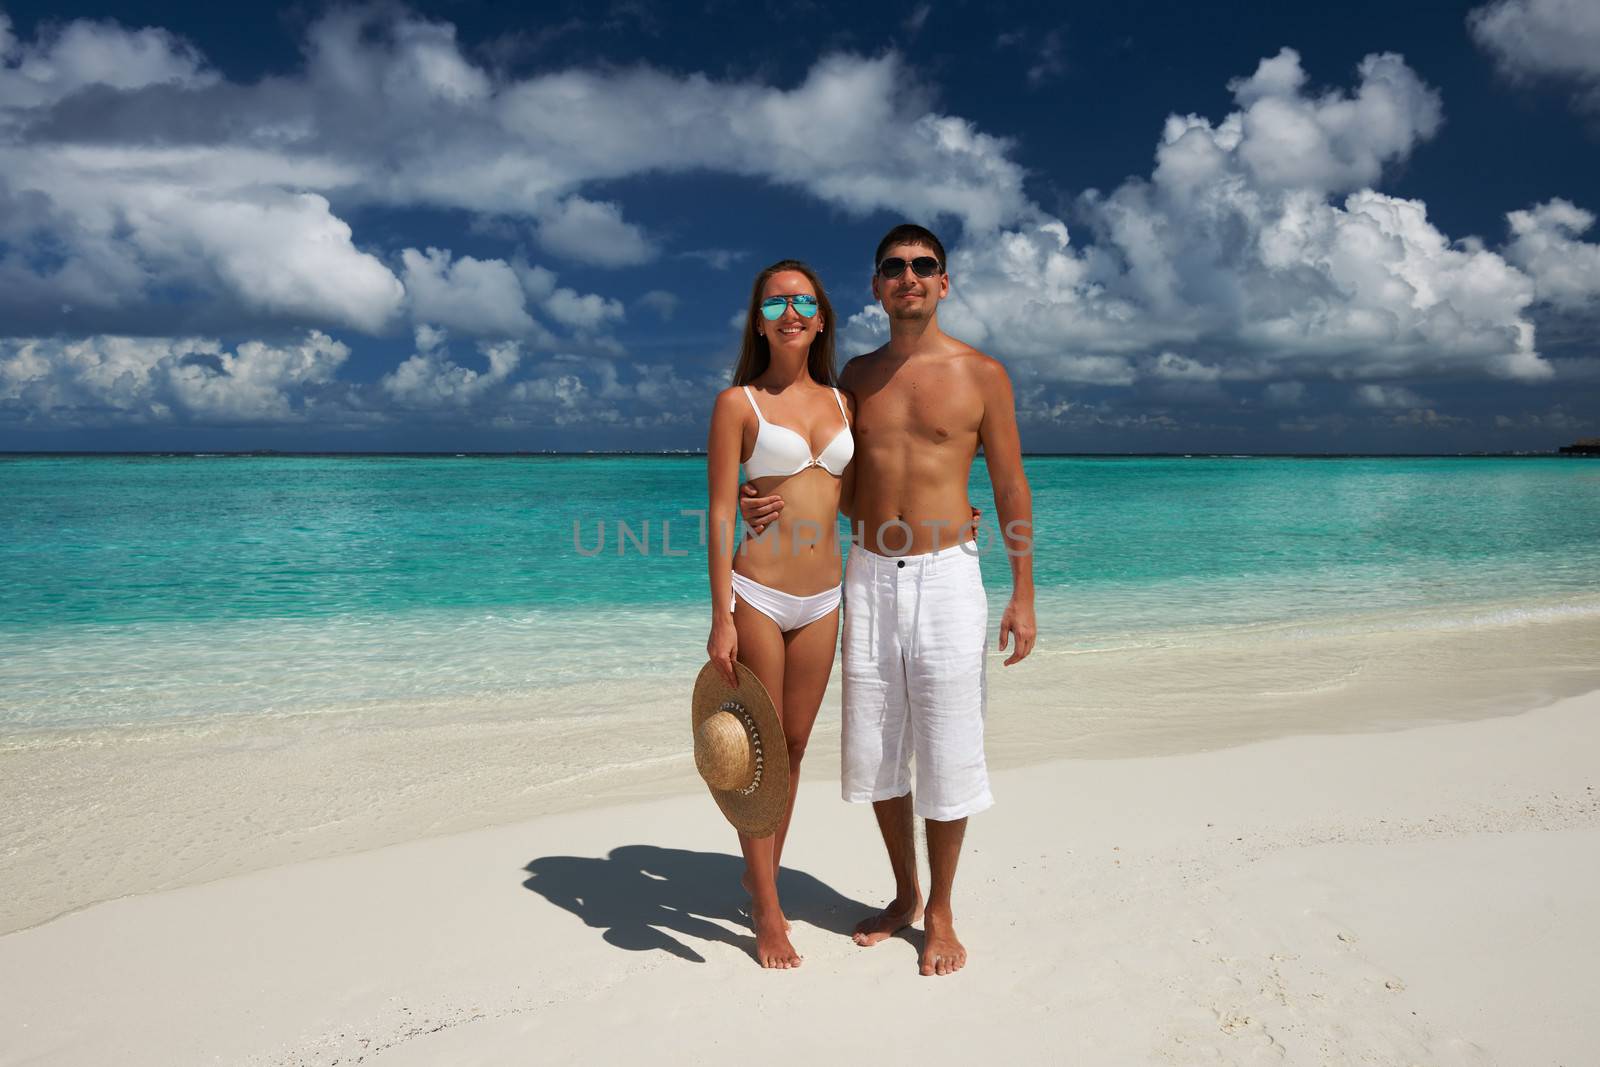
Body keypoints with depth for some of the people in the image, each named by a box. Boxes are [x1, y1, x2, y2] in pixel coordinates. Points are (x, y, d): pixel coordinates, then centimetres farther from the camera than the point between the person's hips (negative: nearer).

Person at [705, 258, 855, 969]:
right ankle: (767, 912, 17)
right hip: (758, 595, -5)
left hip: (822, 599, 5)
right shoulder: (738, 403, -5)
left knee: (794, 745, 14)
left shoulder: (839, 401, 10)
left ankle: (763, 875, 33)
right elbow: (720, 513, -9)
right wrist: (722, 618, -13)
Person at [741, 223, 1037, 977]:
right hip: (869, 575, 4)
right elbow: (842, 481, 12)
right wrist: (777, 504, -9)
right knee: (875, 747, 10)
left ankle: (940, 913, 21)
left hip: (946, 576, -3)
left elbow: (1011, 488, 1)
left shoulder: (981, 375, -1)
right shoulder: (857, 374, 9)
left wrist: (1023, 594, -3)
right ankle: (904, 894, 31)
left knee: (946, 752, 2)